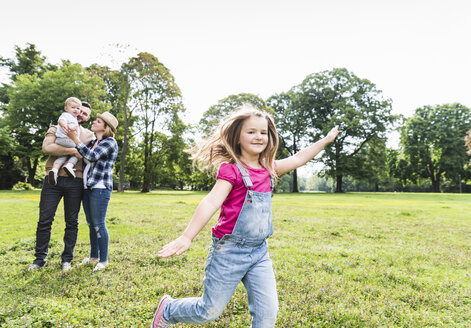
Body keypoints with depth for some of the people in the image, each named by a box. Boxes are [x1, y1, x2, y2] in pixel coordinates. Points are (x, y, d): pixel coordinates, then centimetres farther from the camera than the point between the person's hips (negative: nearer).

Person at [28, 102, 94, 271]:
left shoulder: (89, 135, 15)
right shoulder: (56, 128, 11)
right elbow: (46, 147, -8)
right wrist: (73, 151, -17)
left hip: (75, 182, 1)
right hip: (53, 180, 0)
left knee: (72, 222, 4)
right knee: (44, 220, 2)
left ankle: (67, 259, 16)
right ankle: (40, 259, 17)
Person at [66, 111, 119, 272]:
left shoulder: (110, 142, -7)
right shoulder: (93, 142, 19)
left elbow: (92, 156, -19)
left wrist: (75, 138, -17)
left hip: (100, 187, -9)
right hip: (87, 187, 9)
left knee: (98, 224, -7)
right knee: (91, 224, 14)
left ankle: (103, 260, 2)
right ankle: (94, 256, 25)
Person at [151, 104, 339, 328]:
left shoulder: (268, 169, 5)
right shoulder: (231, 170, -16)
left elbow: (299, 159, 17)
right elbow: (212, 202, -27)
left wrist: (326, 140, 24)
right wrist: (186, 237, -35)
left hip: (260, 252, 6)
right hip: (230, 251, -6)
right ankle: (168, 310, 38)